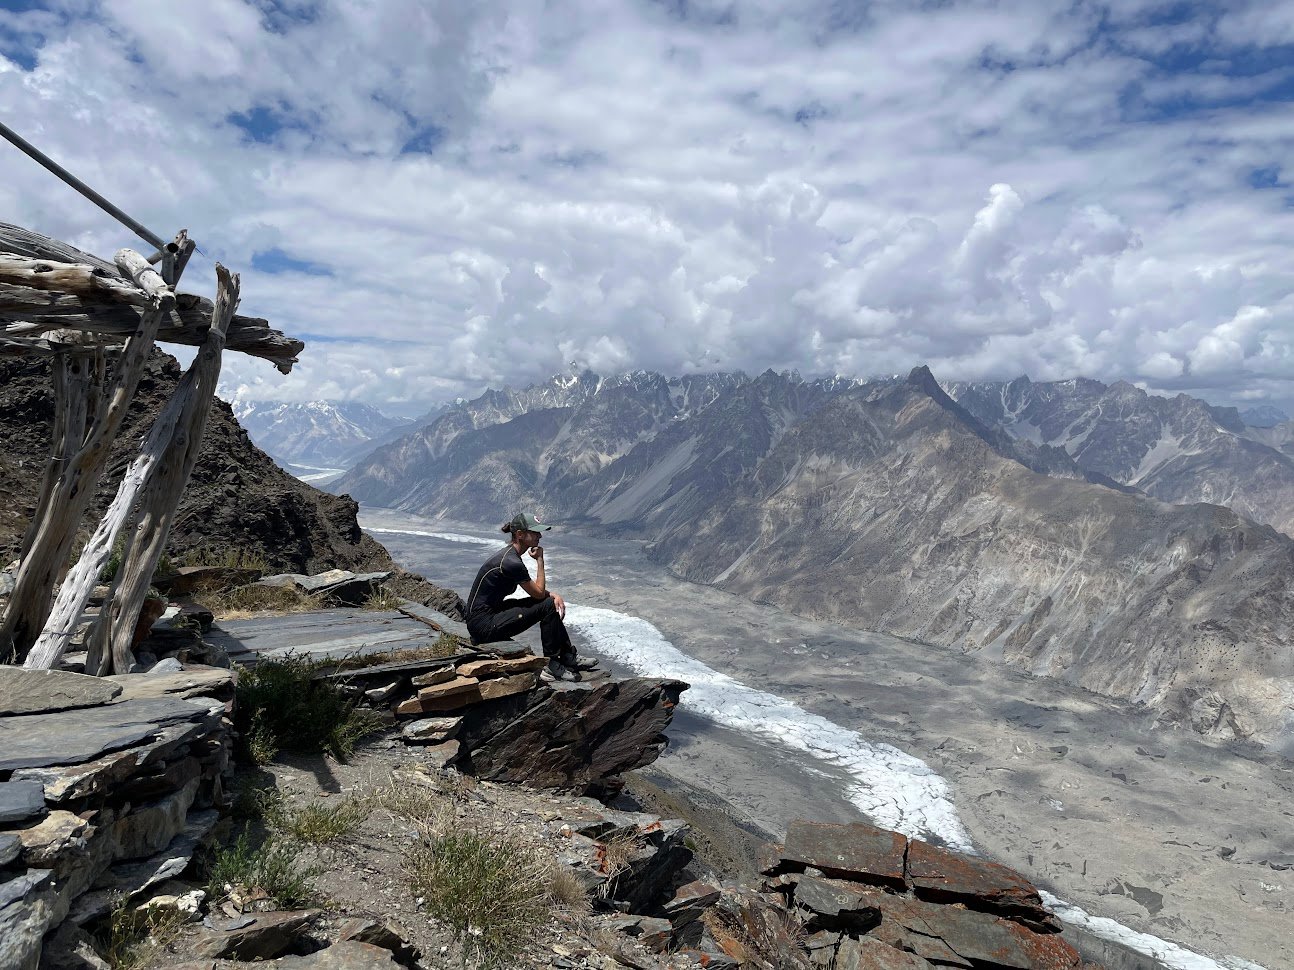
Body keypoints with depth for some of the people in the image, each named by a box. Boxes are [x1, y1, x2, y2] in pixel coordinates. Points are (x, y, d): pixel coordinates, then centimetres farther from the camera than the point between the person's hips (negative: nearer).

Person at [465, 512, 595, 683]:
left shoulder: (510, 554, 8)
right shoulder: (511, 563, -23)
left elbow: (536, 589, 14)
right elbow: (539, 593, -14)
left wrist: (553, 594, -5)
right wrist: (540, 560, -7)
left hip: (493, 611, 10)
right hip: (484, 625, -10)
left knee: (553, 602, 8)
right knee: (548, 606, -15)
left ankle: (568, 657, 15)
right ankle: (552, 666, -4)